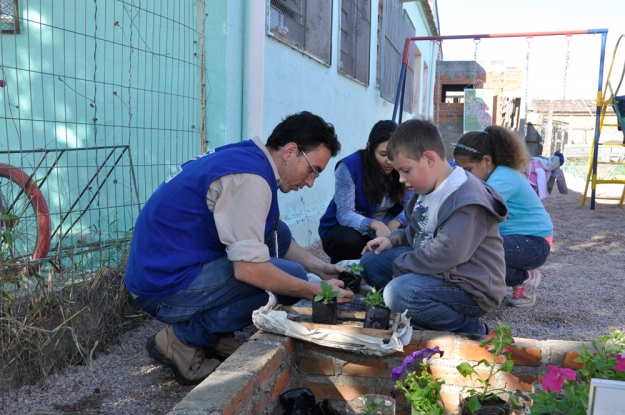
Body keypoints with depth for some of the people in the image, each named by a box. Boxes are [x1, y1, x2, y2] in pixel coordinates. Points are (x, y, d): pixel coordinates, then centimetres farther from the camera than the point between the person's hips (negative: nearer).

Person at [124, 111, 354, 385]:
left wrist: (320, 268, 9)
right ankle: (183, 339, -4)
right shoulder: (250, 178, -21)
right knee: (289, 275, -15)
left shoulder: (246, 157, 8)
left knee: (279, 234, 10)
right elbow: (249, 269, -26)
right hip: (165, 286, -10)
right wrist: (317, 291, -14)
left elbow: (274, 237, 18)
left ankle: (216, 336, 11)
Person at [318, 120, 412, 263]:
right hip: (343, 229, -4)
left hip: (382, 229, 4)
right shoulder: (349, 167, -23)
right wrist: (375, 224, -48)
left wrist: (395, 223, -33)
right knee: (348, 239, -37)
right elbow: (344, 214, -30)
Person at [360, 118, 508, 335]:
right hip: (436, 271, 10)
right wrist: (394, 239, 5)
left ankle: (470, 331, -12)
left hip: (471, 289, -10)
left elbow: (445, 254, -32)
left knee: (399, 292, -32)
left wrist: (400, 266, -19)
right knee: (372, 261, 6)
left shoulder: (467, 200, -23)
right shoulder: (429, 189, 9)